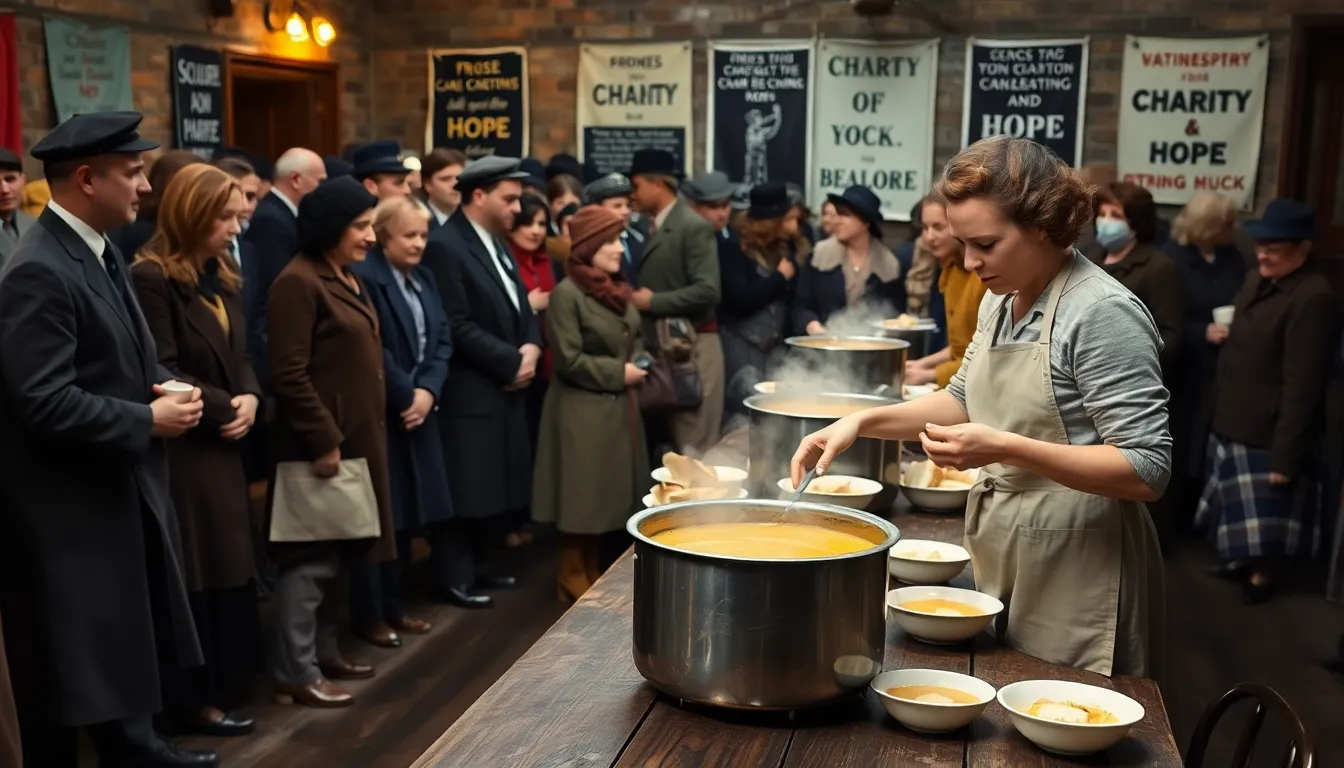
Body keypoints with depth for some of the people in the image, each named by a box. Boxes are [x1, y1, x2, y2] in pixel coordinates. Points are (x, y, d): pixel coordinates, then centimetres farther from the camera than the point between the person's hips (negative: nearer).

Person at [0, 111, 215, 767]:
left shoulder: (99, 251, 9)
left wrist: (163, 388, -2)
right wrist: (146, 421, -19)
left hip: (117, 487, 10)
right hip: (66, 502, -10)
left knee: (126, 637, 21)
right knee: (69, 660, 6)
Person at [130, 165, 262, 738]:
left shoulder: (222, 278, 12)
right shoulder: (151, 278, -15)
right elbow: (161, 373, -19)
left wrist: (249, 399, -6)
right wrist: (223, 408, -15)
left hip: (222, 446, 8)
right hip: (179, 450, -8)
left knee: (226, 568, 14)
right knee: (194, 576, 1)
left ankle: (219, 685, 27)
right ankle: (192, 698, 15)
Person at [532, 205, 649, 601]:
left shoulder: (616, 288, 10)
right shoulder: (567, 294, -15)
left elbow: (634, 338, 20)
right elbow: (569, 360, -19)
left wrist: (638, 362, 0)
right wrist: (617, 373, -14)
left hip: (619, 406, 8)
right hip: (583, 410, -8)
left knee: (609, 492, 14)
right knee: (584, 496, 1)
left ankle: (595, 570, 28)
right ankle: (573, 576, 17)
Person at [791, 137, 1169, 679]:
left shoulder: (1103, 313, -19)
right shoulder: (1001, 299, 5)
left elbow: (1148, 470, -21)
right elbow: (966, 400, 20)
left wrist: (1006, 448, -28)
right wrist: (863, 421, 6)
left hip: (1075, 583, -7)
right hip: (1001, 562, 8)